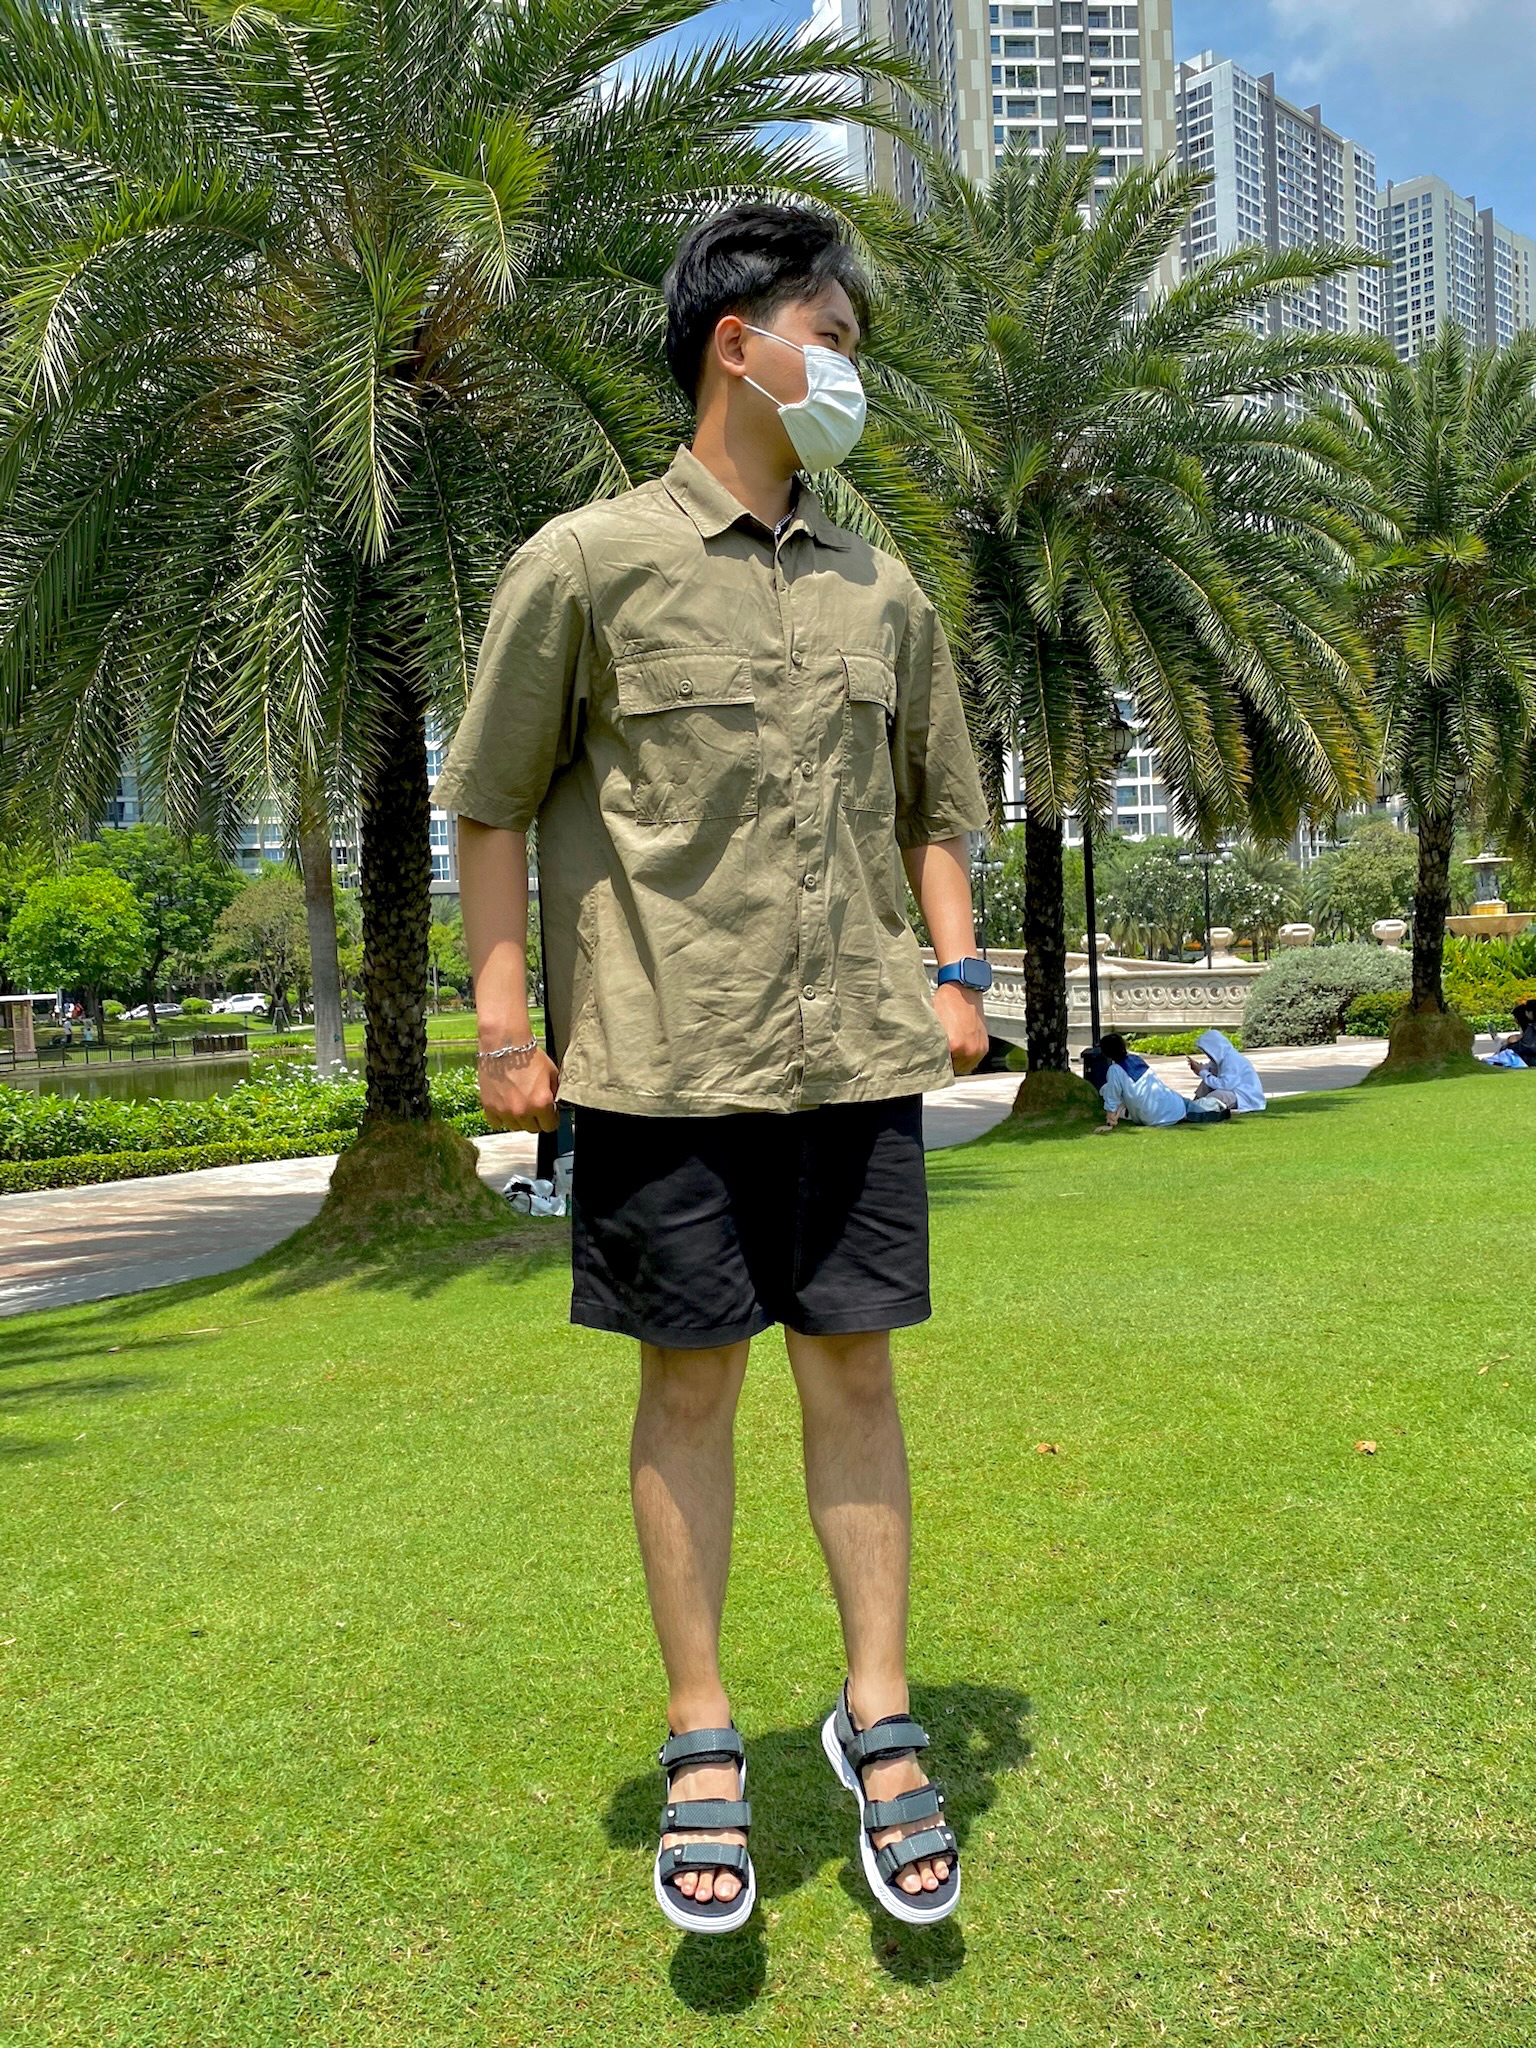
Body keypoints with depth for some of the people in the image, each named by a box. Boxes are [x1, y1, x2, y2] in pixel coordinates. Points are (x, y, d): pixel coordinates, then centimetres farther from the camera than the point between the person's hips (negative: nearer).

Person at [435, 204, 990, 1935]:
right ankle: (700, 1740, 21)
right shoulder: (588, 562, 1)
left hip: (854, 1049, 4)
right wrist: (503, 1025, -3)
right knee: (690, 1382, 5)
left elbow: (933, 807, 21)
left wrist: (954, 975, 7)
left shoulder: (881, 592, 15)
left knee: (853, 1370, 7)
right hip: (663, 1056, -3)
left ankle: (878, 1715, 22)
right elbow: (490, 806, 2)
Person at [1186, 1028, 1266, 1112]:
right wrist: (1201, 1069, -10)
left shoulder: (1231, 1059, -23)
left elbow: (1225, 1085, -28)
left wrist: (1203, 1072, -20)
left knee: (1218, 1095, -33)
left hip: (1247, 1097, -10)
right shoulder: (1221, 1056, 3)